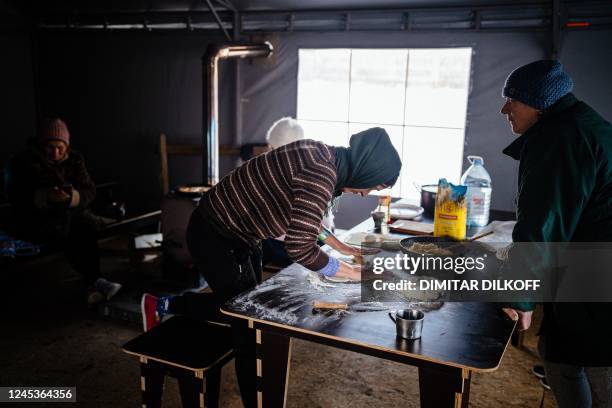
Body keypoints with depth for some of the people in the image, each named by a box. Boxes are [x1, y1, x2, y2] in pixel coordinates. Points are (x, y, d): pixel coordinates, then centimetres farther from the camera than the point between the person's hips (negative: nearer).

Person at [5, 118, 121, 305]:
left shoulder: (75, 160, 6)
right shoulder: (24, 162, -3)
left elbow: (89, 191, -1)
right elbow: (17, 197, -12)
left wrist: (72, 197, -24)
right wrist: (46, 197, -30)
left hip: (70, 213, 3)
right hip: (34, 218, -3)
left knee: (89, 226, -29)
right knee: (68, 233, -31)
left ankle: (93, 284, -28)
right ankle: (96, 281, -25)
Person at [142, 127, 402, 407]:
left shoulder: (322, 159, 0)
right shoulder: (321, 173, -29)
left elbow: (307, 223, 14)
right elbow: (299, 248, -30)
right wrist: (354, 273, -19)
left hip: (239, 234, 9)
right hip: (215, 236, -9)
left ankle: (160, 306, 40)